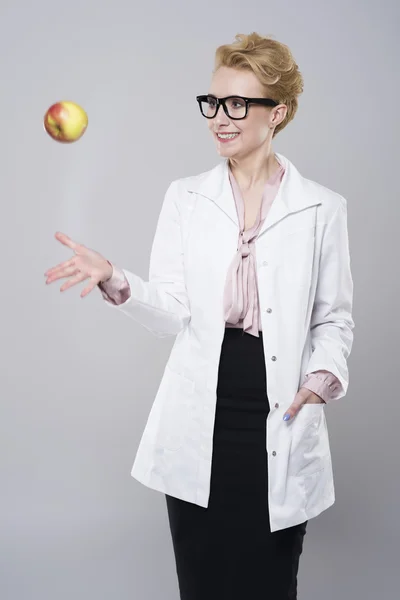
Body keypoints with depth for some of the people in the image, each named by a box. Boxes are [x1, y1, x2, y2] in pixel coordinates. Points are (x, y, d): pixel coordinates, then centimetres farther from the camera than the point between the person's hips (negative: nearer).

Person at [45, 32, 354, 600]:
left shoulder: (322, 208, 2)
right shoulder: (185, 197, 6)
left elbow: (334, 318, 6)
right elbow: (173, 313, 0)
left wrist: (323, 374, -13)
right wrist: (113, 279, -17)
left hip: (280, 429, -1)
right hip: (199, 429, 1)